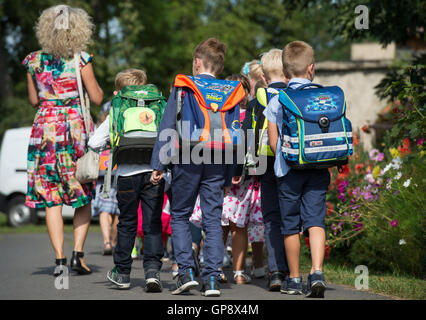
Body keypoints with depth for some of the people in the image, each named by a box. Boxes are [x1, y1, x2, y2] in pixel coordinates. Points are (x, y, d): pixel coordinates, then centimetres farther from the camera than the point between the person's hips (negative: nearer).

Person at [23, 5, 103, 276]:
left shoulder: (34, 61, 2)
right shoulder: (81, 60, -8)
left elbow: (34, 100, 10)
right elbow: (97, 98, -2)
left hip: (45, 128, 2)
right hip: (75, 128, -2)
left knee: (52, 199, 4)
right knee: (84, 195, 11)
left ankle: (60, 258, -3)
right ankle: (78, 253, 0)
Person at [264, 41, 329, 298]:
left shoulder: (277, 100, -1)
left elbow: (273, 140, 0)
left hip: (289, 169, -1)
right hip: (318, 169, 1)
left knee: (291, 225, 8)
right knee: (315, 220, 0)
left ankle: (295, 279, 14)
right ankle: (317, 272, -18)